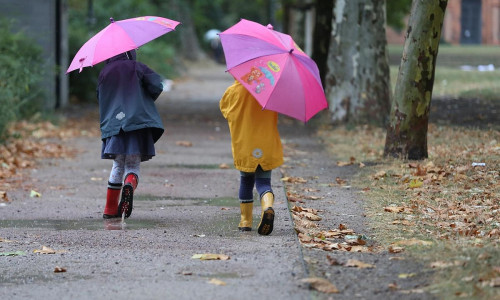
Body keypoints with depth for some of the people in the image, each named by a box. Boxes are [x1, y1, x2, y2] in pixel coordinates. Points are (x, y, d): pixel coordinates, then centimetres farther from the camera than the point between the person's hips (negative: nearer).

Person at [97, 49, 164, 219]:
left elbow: (101, 98, 17)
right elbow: (157, 86, -5)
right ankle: (130, 185, -32)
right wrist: (146, 102, 12)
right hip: (137, 121, -2)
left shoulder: (105, 73, 11)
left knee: (117, 165, 11)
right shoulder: (136, 67, 2)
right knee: (133, 164, 2)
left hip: (113, 123, 3)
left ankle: (110, 209, 7)